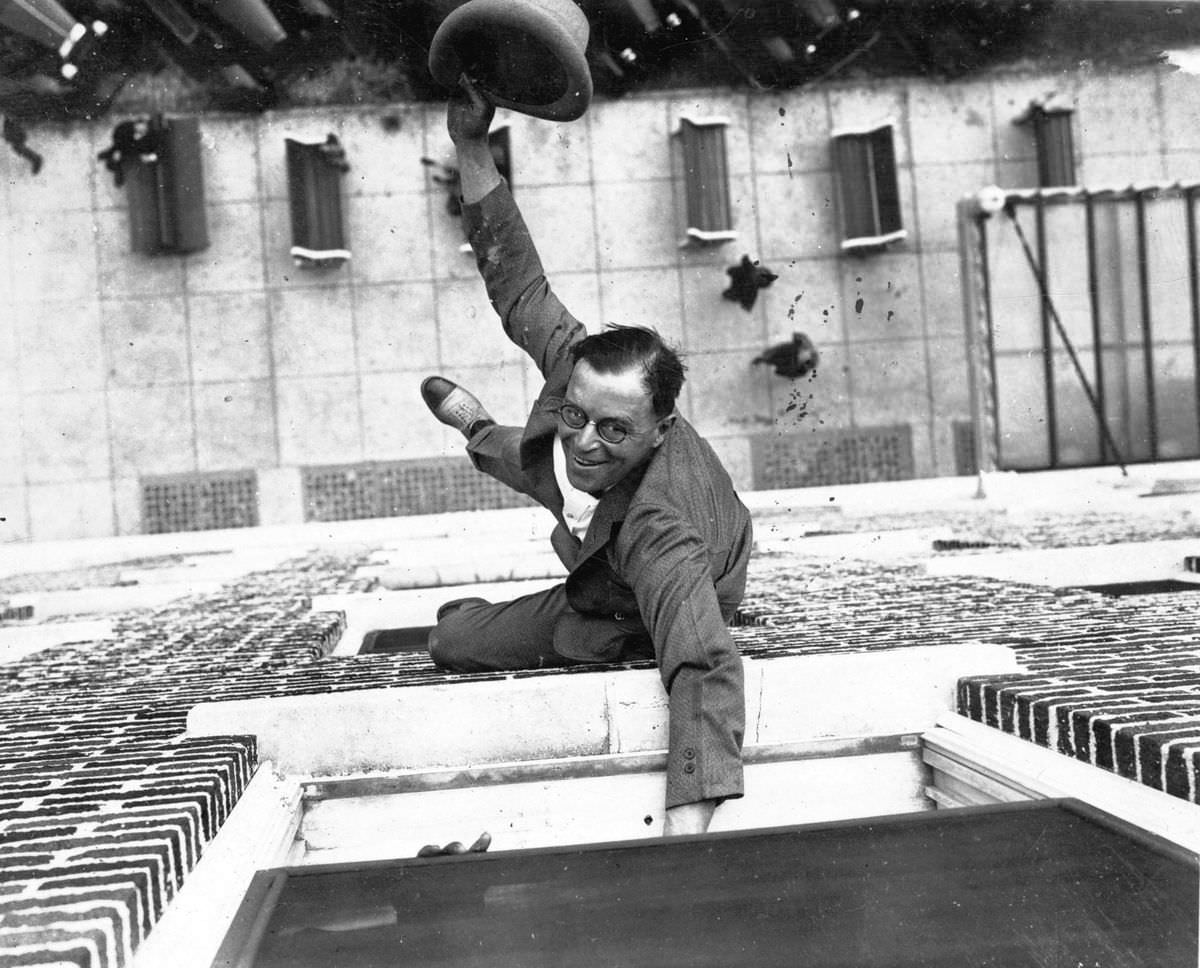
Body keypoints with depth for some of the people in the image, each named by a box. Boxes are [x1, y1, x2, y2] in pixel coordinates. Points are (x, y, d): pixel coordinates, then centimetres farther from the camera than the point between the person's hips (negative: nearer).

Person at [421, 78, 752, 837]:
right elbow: (518, 279, -24)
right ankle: (478, 429, 69)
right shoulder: (575, 363, -36)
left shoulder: (656, 530, -53)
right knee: (520, 457, 31)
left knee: (454, 641, -3)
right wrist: (472, 148, -30)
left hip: (640, 605, -5)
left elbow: (705, 668, -62)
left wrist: (683, 833, -72)